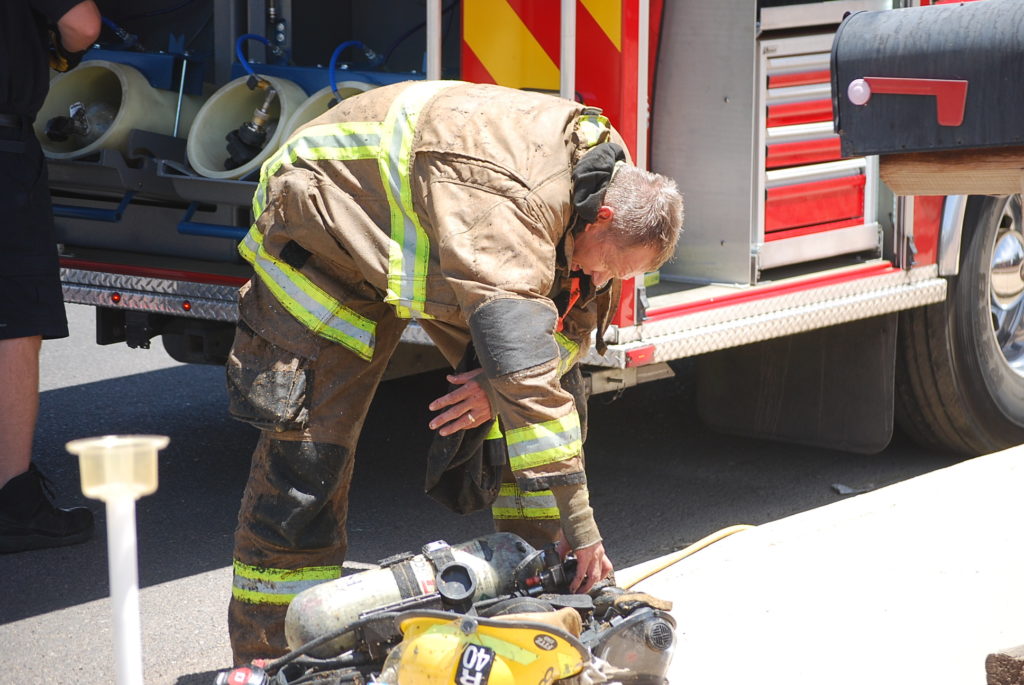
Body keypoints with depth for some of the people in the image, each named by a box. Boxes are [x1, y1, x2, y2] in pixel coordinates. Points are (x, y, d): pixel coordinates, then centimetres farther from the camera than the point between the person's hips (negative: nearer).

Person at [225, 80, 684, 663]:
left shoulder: (610, 172, -14)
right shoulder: (507, 197, -42)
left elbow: (574, 319, -3)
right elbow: (518, 350, -47)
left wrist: (503, 384, -24)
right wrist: (581, 528, -46)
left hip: (429, 247, 8)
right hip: (330, 234, -8)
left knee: (563, 404, -2)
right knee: (307, 448, -14)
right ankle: (266, 658, -6)